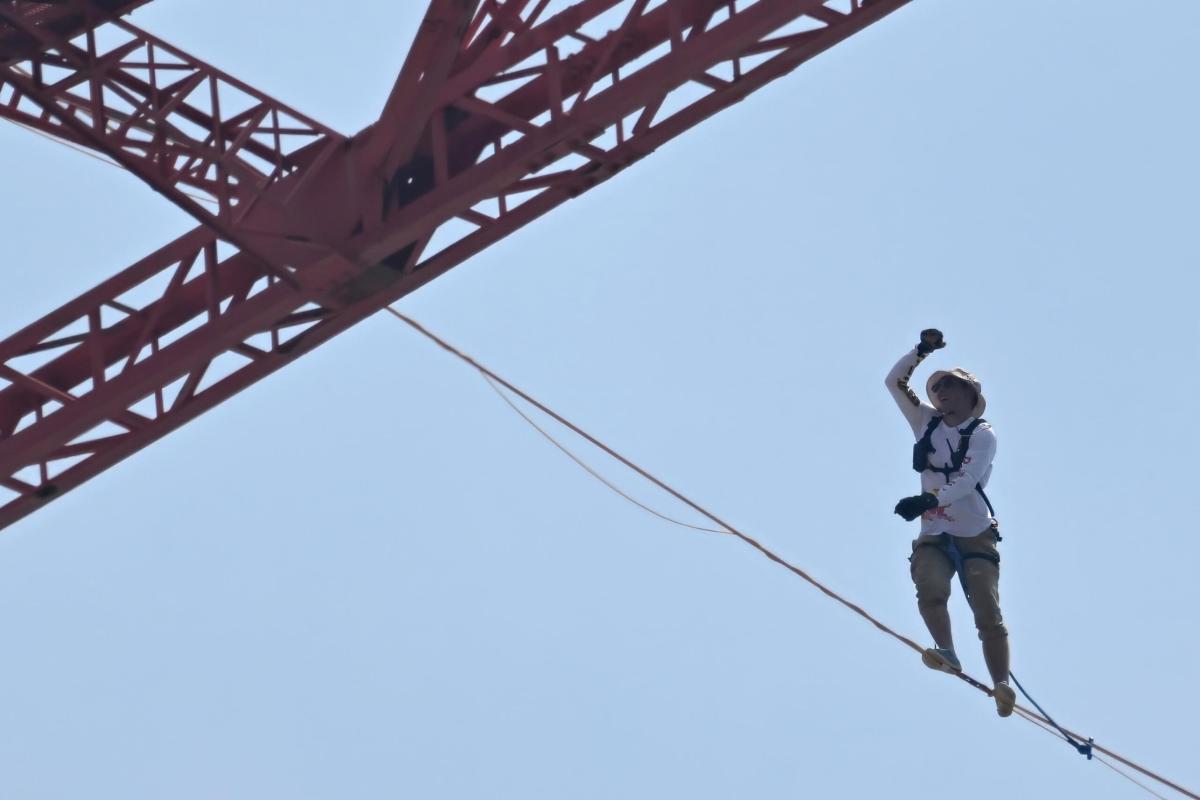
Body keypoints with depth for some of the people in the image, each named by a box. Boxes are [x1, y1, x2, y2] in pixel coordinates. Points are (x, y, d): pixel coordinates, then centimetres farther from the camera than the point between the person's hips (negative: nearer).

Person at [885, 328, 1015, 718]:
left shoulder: (983, 434, -1)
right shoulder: (927, 423, 13)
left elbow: (967, 480, -18)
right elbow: (895, 382, 11)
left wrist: (930, 500, -33)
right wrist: (922, 350, -2)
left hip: (976, 535, -3)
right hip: (934, 535, 3)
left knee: (987, 610, -14)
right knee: (931, 587, -28)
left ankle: (1002, 685, -19)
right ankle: (947, 653, -37)